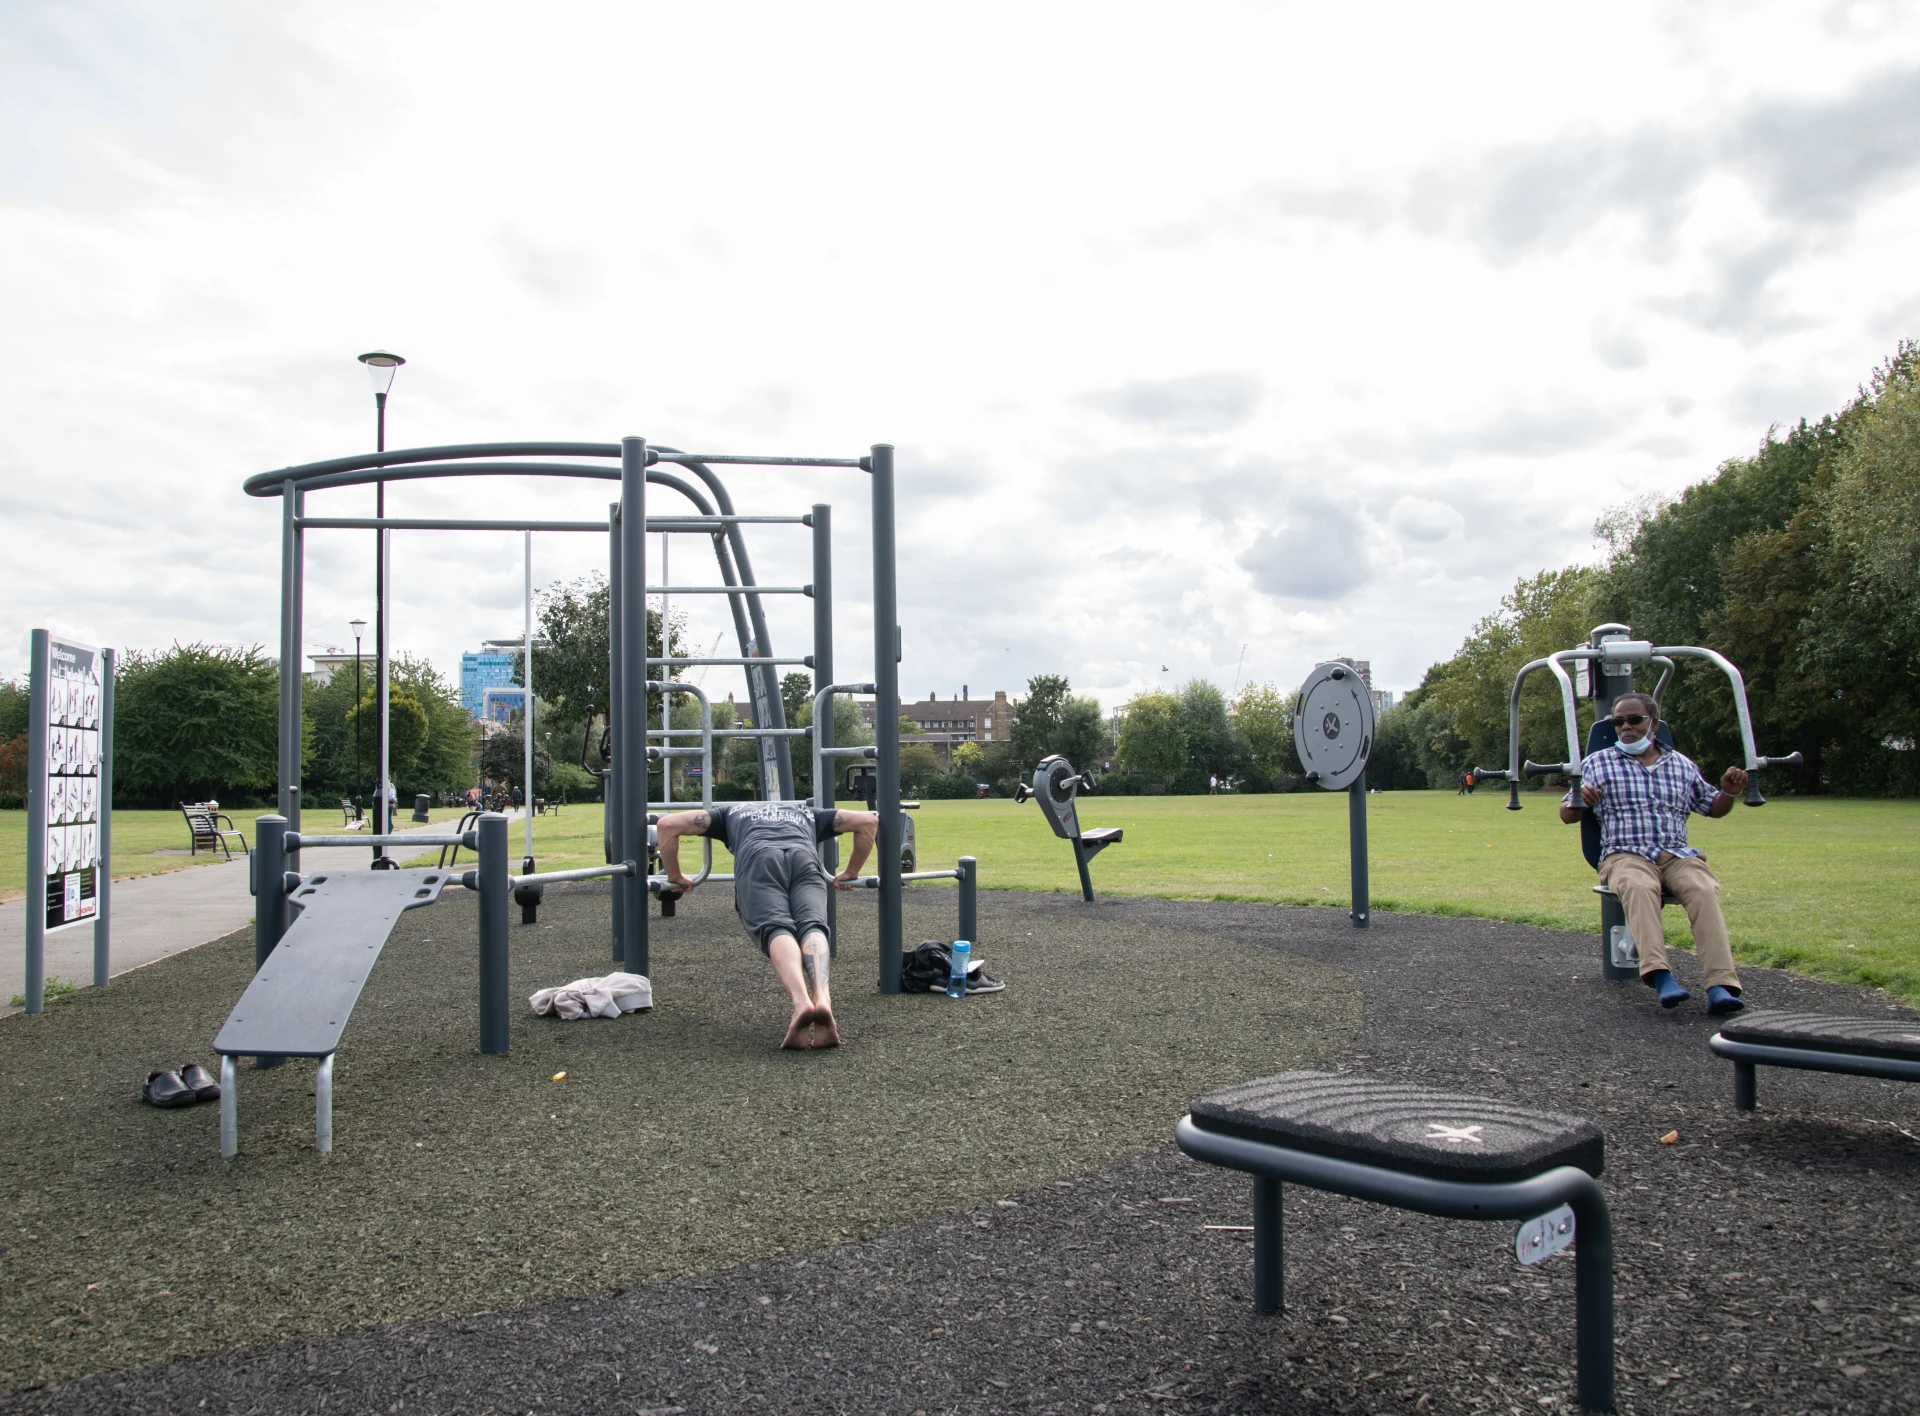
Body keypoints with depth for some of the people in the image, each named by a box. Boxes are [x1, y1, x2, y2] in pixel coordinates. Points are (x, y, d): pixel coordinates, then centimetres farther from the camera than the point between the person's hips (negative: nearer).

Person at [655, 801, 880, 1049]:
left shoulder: (731, 811, 42)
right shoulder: (807, 812, 45)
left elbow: (667, 825, 31)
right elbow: (868, 821, 37)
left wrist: (675, 876, 39)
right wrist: (851, 872, 42)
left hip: (757, 859, -1)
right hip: (804, 859, 1)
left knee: (776, 930, -22)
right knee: (811, 928, -18)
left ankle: (802, 1002, -51)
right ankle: (822, 998, -49)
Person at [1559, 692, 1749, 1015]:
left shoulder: (1682, 764, 23)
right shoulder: (1597, 763, 15)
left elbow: (1712, 807, 32)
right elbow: (1567, 814, 13)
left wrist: (1729, 793, 9)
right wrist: (1581, 798, -11)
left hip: (1678, 854, 2)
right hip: (1626, 855, -2)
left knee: (1705, 890, -31)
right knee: (1640, 887, -38)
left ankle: (1721, 985, -41)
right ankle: (1659, 975, -51)